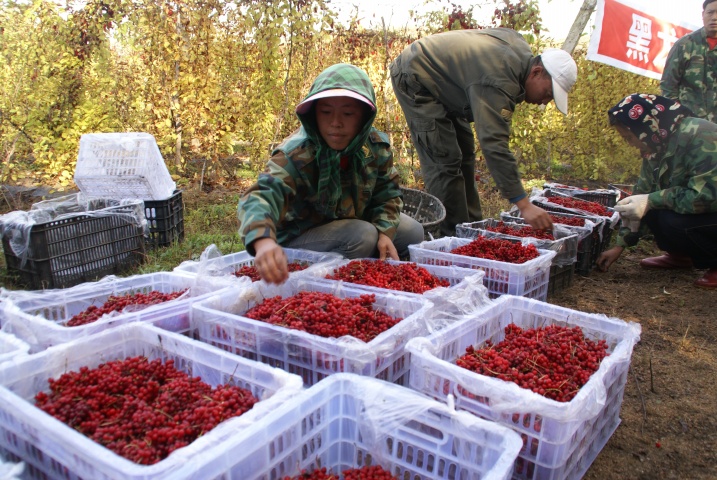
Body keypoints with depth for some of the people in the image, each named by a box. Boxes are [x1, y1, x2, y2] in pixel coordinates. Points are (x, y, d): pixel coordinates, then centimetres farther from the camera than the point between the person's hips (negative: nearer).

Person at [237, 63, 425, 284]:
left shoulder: (376, 146, -14)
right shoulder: (296, 153, -32)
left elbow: (387, 192, 0)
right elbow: (262, 195, -47)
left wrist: (384, 232, -18)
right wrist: (263, 240, -69)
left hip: (354, 221, 6)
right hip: (298, 237, -6)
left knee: (412, 231, -2)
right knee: (363, 236, -30)